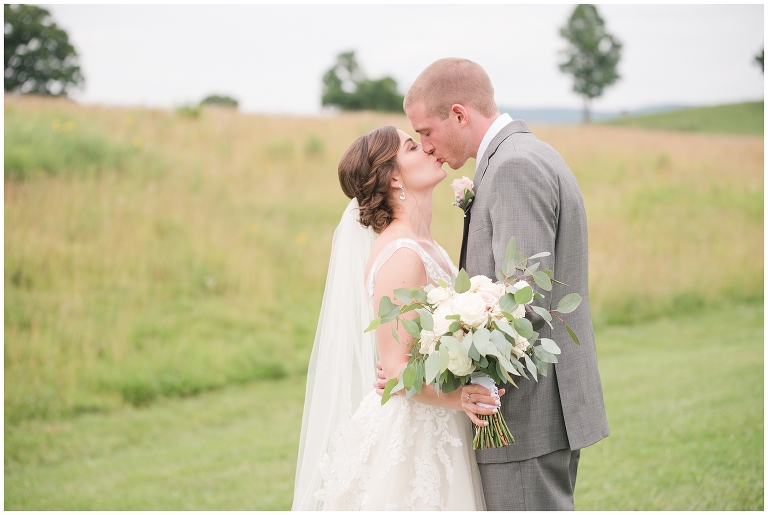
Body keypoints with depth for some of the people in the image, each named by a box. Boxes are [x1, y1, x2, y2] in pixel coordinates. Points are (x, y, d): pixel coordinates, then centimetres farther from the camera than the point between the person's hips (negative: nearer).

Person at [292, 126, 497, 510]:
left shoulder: (424, 247, 10)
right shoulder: (400, 255, -18)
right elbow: (394, 368, -21)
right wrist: (458, 397, -35)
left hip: (435, 433, 9)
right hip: (407, 437, -9)